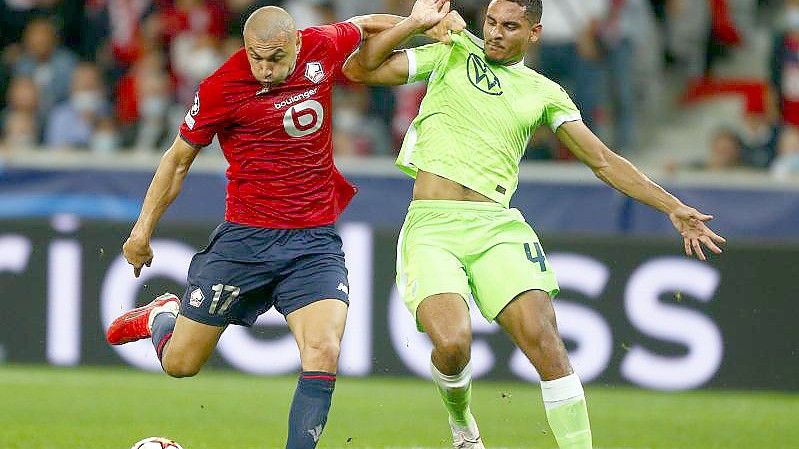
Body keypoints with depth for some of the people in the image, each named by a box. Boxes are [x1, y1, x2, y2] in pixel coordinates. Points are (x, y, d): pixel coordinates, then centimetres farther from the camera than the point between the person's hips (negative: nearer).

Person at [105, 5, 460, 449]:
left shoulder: (323, 48, -4)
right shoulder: (222, 88, -12)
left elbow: (364, 25, 20)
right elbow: (179, 159, 3)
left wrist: (419, 21, 7)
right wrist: (143, 229, 5)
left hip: (315, 241, 1)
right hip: (246, 238, -1)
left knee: (324, 353, -21)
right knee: (180, 363, 7)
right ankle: (163, 315, 42)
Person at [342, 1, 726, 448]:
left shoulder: (544, 92, 16)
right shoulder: (452, 54, 12)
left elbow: (603, 160, 18)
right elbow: (360, 69, 7)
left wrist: (673, 208, 13)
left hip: (498, 225, 2)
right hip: (432, 226, -2)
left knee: (544, 340, -17)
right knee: (452, 344, -22)